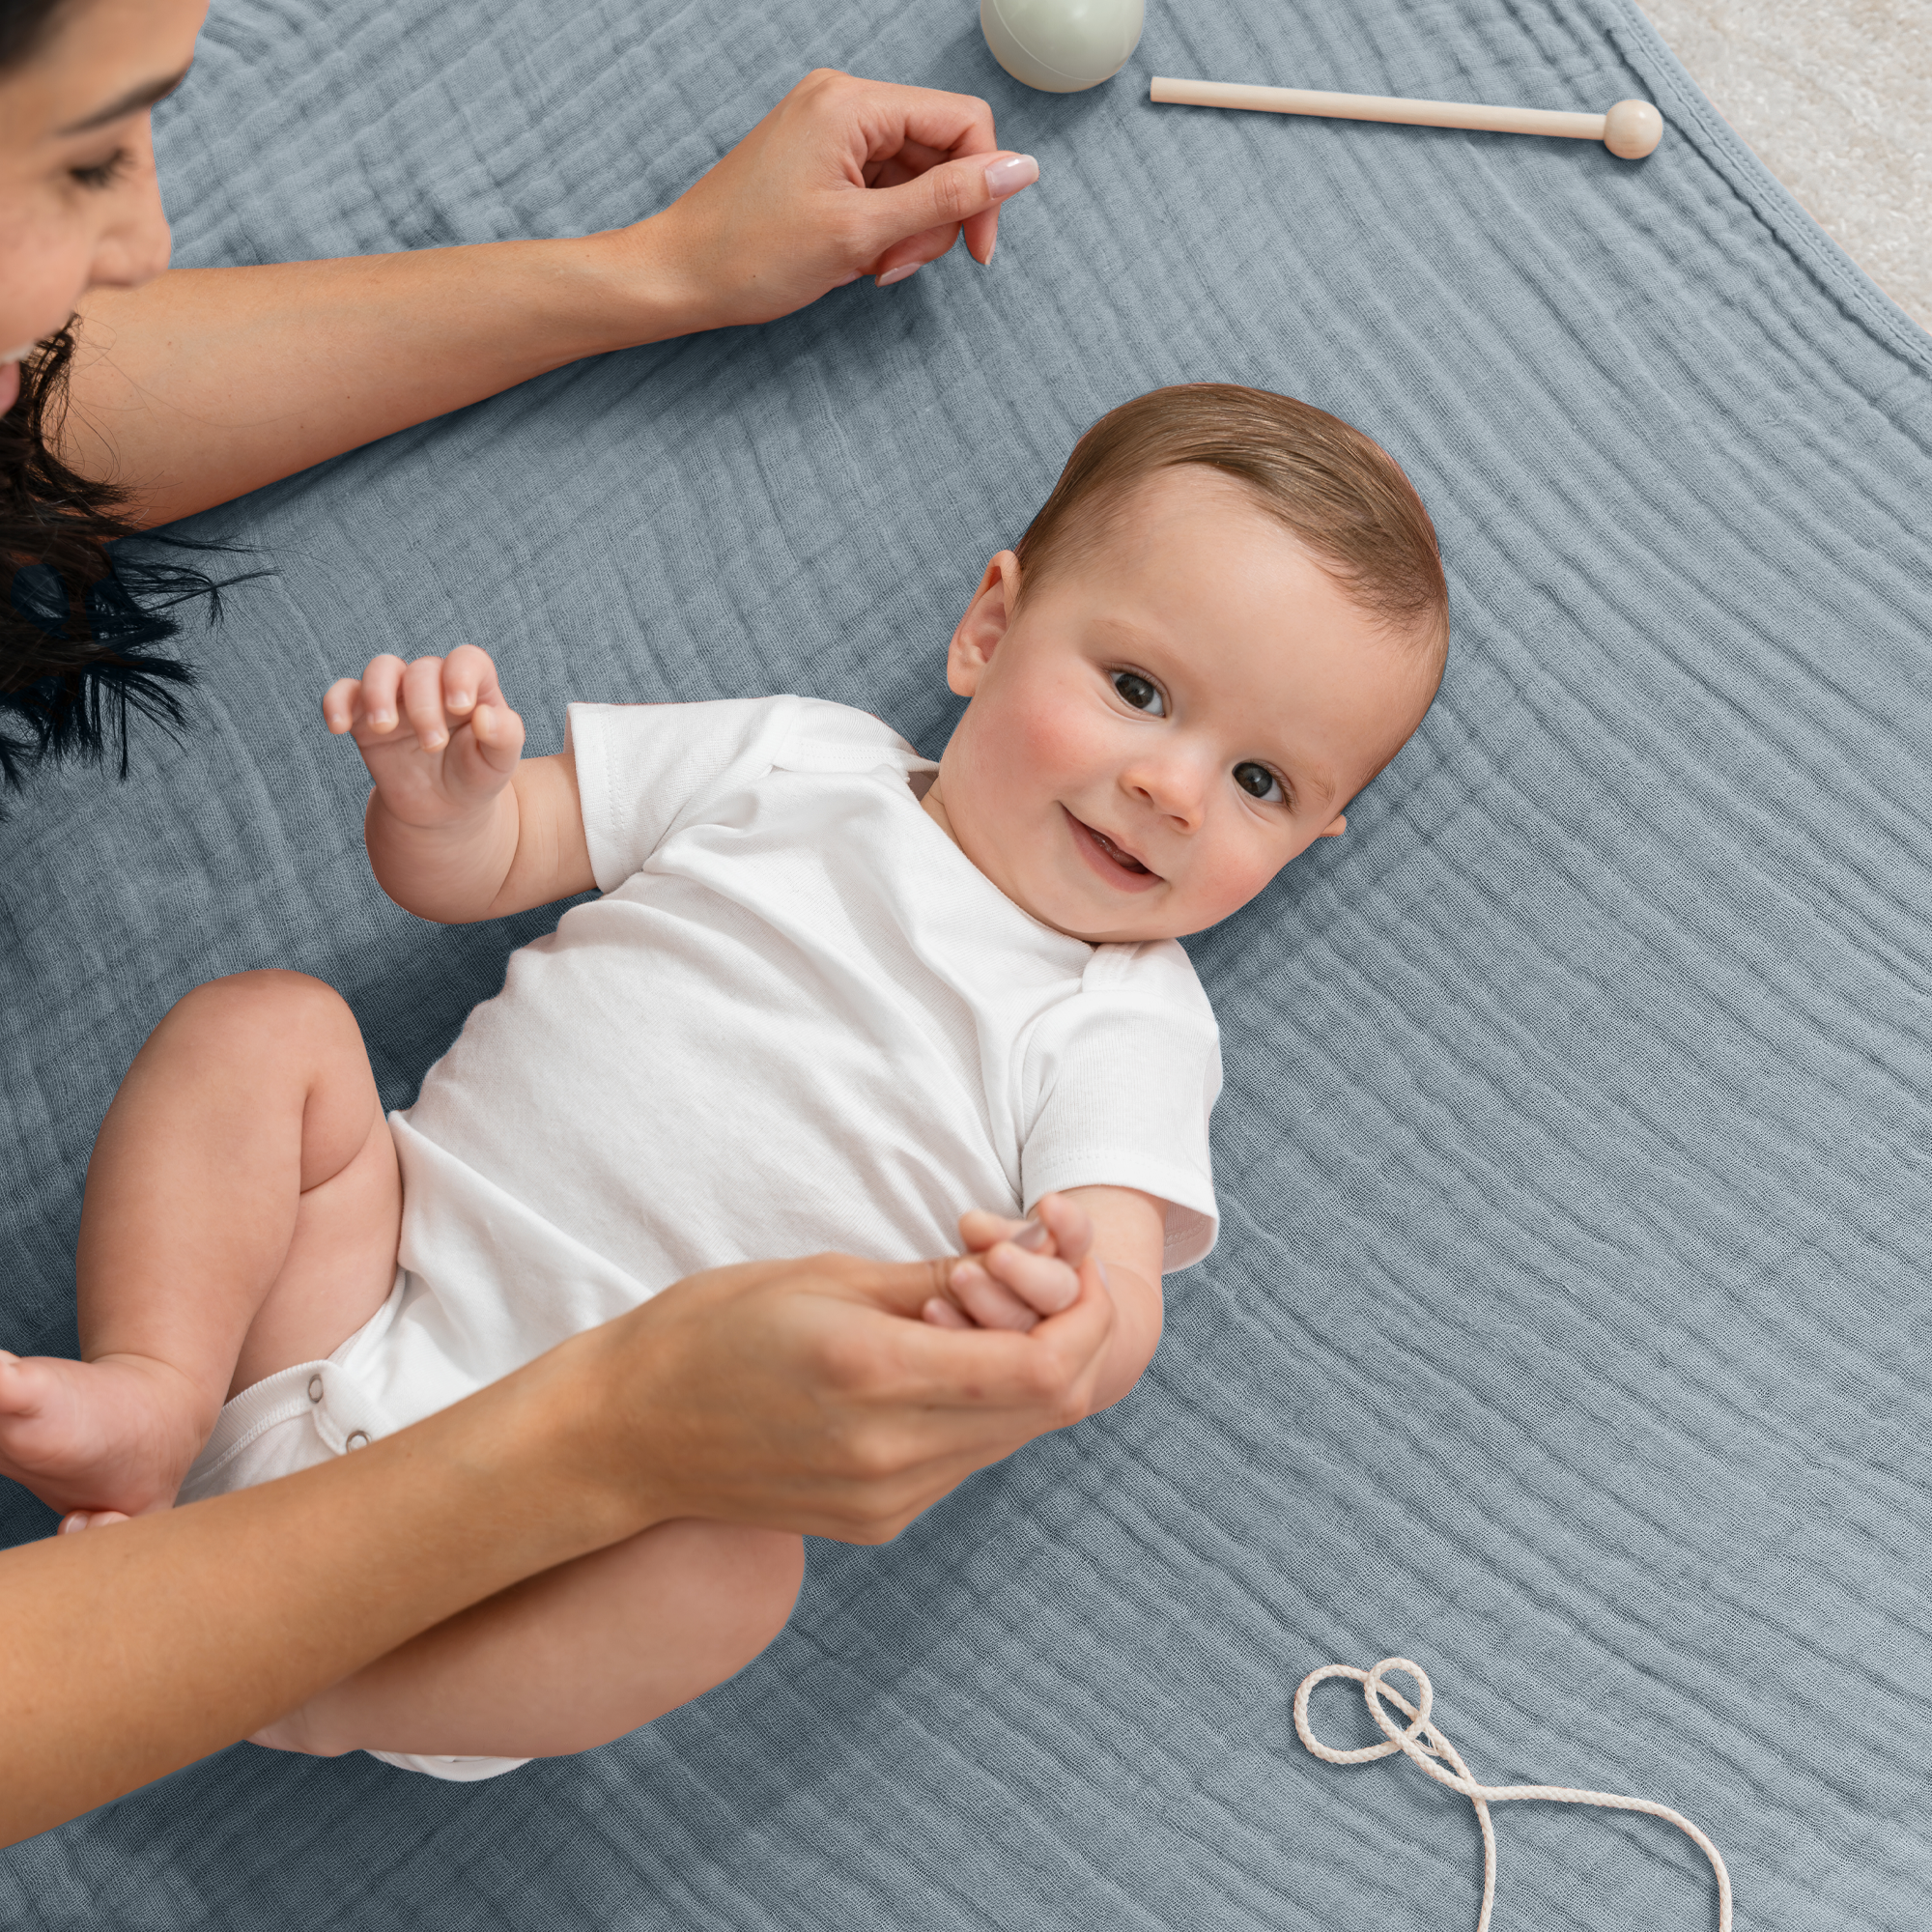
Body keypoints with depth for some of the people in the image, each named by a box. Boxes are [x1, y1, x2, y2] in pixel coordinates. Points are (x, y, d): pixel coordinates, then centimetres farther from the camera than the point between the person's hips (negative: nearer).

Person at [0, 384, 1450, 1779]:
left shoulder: (1127, 1027, 2)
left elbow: (1122, 1318, -11)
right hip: (370, 1292, 4)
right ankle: (150, 1399, -19)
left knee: (732, 1568, -34)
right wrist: (439, 789, -12)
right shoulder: (799, 757, 8)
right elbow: (468, 871, 13)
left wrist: (1064, 1319, -36)